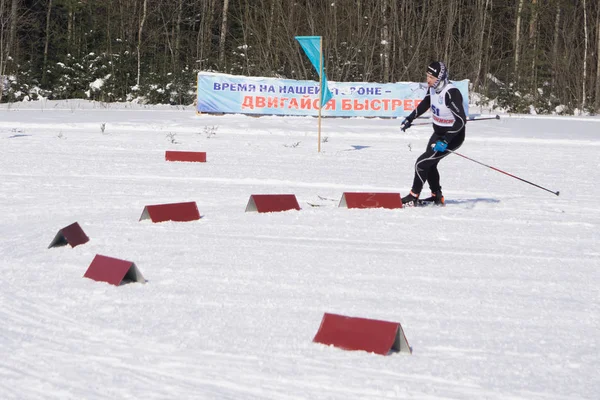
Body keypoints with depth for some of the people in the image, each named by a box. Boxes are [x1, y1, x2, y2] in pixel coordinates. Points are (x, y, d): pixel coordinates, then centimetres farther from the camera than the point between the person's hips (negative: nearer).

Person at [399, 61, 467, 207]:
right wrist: (410, 118, 19)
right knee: (430, 164, 16)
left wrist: (445, 141, -35)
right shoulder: (433, 87, -4)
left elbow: (461, 121, -31)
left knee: (422, 163, -11)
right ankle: (437, 197, 30)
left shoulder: (451, 93, -30)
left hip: (453, 136, -9)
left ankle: (412, 198, 1)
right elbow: (425, 103, 18)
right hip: (439, 133, 9)